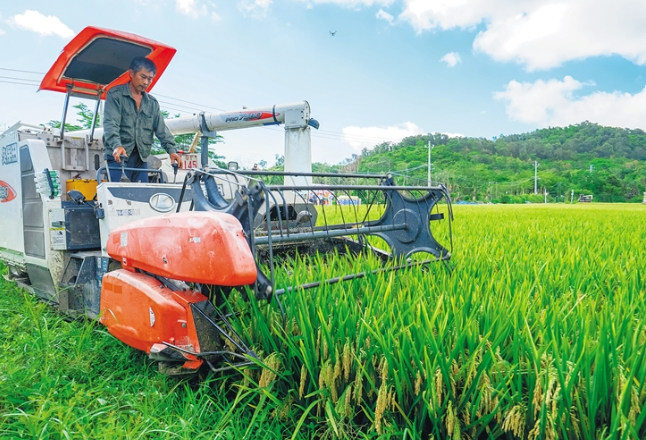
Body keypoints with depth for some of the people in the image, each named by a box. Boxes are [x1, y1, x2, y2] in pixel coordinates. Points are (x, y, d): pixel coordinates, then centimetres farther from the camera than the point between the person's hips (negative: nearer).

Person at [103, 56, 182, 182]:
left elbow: (162, 129, 9)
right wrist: (117, 146, -31)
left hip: (141, 158, 5)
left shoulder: (152, 103, 16)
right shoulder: (115, 95, 0)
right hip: (117, 156, -4)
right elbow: (110, 124, -13)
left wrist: (171, 150, -9)